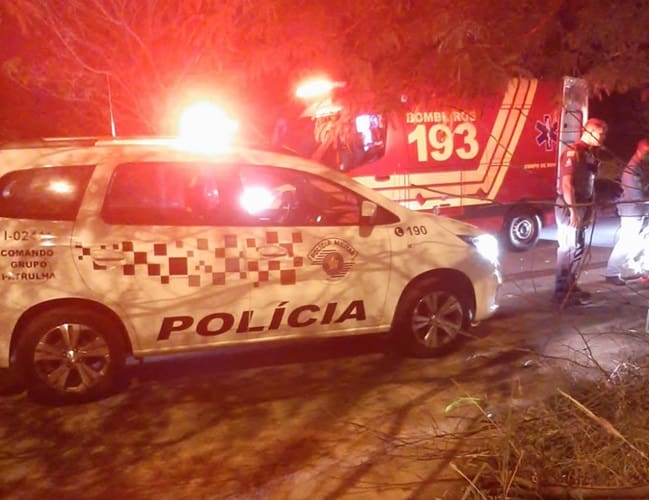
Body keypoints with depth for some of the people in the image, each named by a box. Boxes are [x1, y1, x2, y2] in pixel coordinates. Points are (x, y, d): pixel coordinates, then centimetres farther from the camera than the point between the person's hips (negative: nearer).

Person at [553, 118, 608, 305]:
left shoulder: (591, 153, 13)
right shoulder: (573, 152, -14)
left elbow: (589, 183, 16)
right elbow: (566, 183, -19)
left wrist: (589, 208, 13)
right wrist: (573, 210, -22)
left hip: (582, 206, 9)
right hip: (569, 207, -9)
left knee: (579, 248, 13)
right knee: (568, 249, -6)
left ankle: (571, 286, 23)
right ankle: (561, 291, 0)